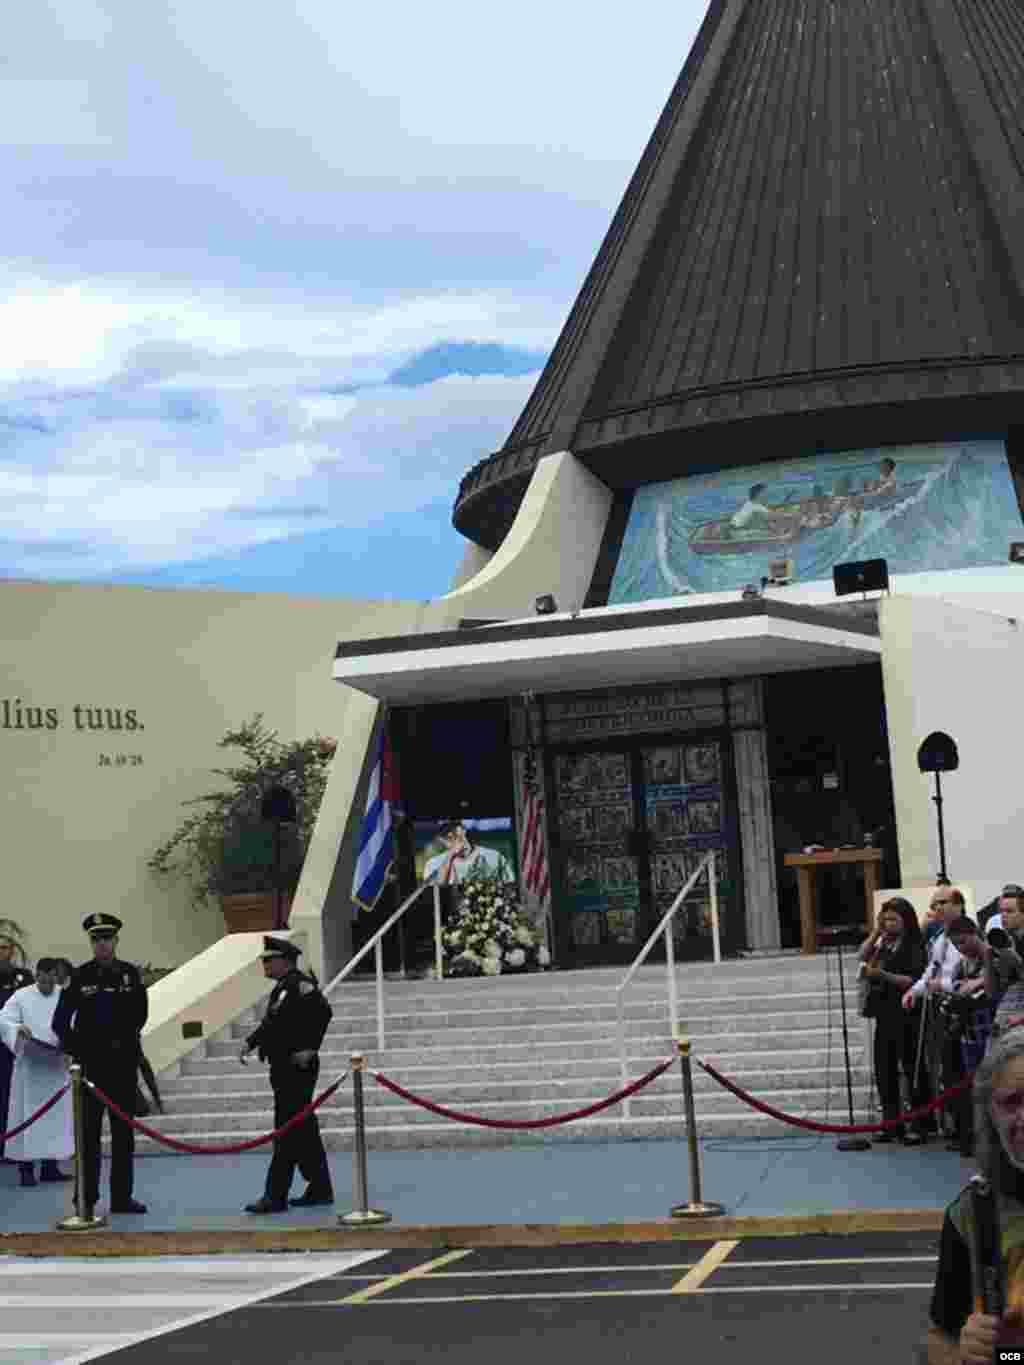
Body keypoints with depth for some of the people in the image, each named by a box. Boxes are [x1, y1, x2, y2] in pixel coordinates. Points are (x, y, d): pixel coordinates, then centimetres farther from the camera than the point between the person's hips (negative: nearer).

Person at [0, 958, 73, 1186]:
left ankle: (50, 1165, 14)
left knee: (56, 1116, 5)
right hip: (29, 1067, -2)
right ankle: (26, 1167, 2)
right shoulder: (22, 996, 0)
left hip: (56, 1067, 2)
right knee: (28, 1116, -2)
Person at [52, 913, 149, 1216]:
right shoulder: (80, 976, -1)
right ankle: (86, 1200, 5)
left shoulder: (131, 974, 3)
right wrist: (76, 1049, -8)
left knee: (124, 1131, 7)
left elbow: (140, 1015, 6)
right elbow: (60, 1021, 0)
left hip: (124, 1062, 2)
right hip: (90, 1063, -2)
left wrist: (122, 1041, -5)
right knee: (89, 1131, 1)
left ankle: (122, 1197, 15)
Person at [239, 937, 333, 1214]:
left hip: (297, 1070, -10)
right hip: (283, 1069, 10)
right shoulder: (282, 987, 16)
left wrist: (309, 1048, -26)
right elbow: (270, 1024, 26)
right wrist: (250, 1043, 13)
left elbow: (323, 1012, -27)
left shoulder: (300, 984, -15)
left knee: (288, 1131, -8)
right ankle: (320, 1190, 22)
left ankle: (275, 1196, -7)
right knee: (304, 1131, 15)